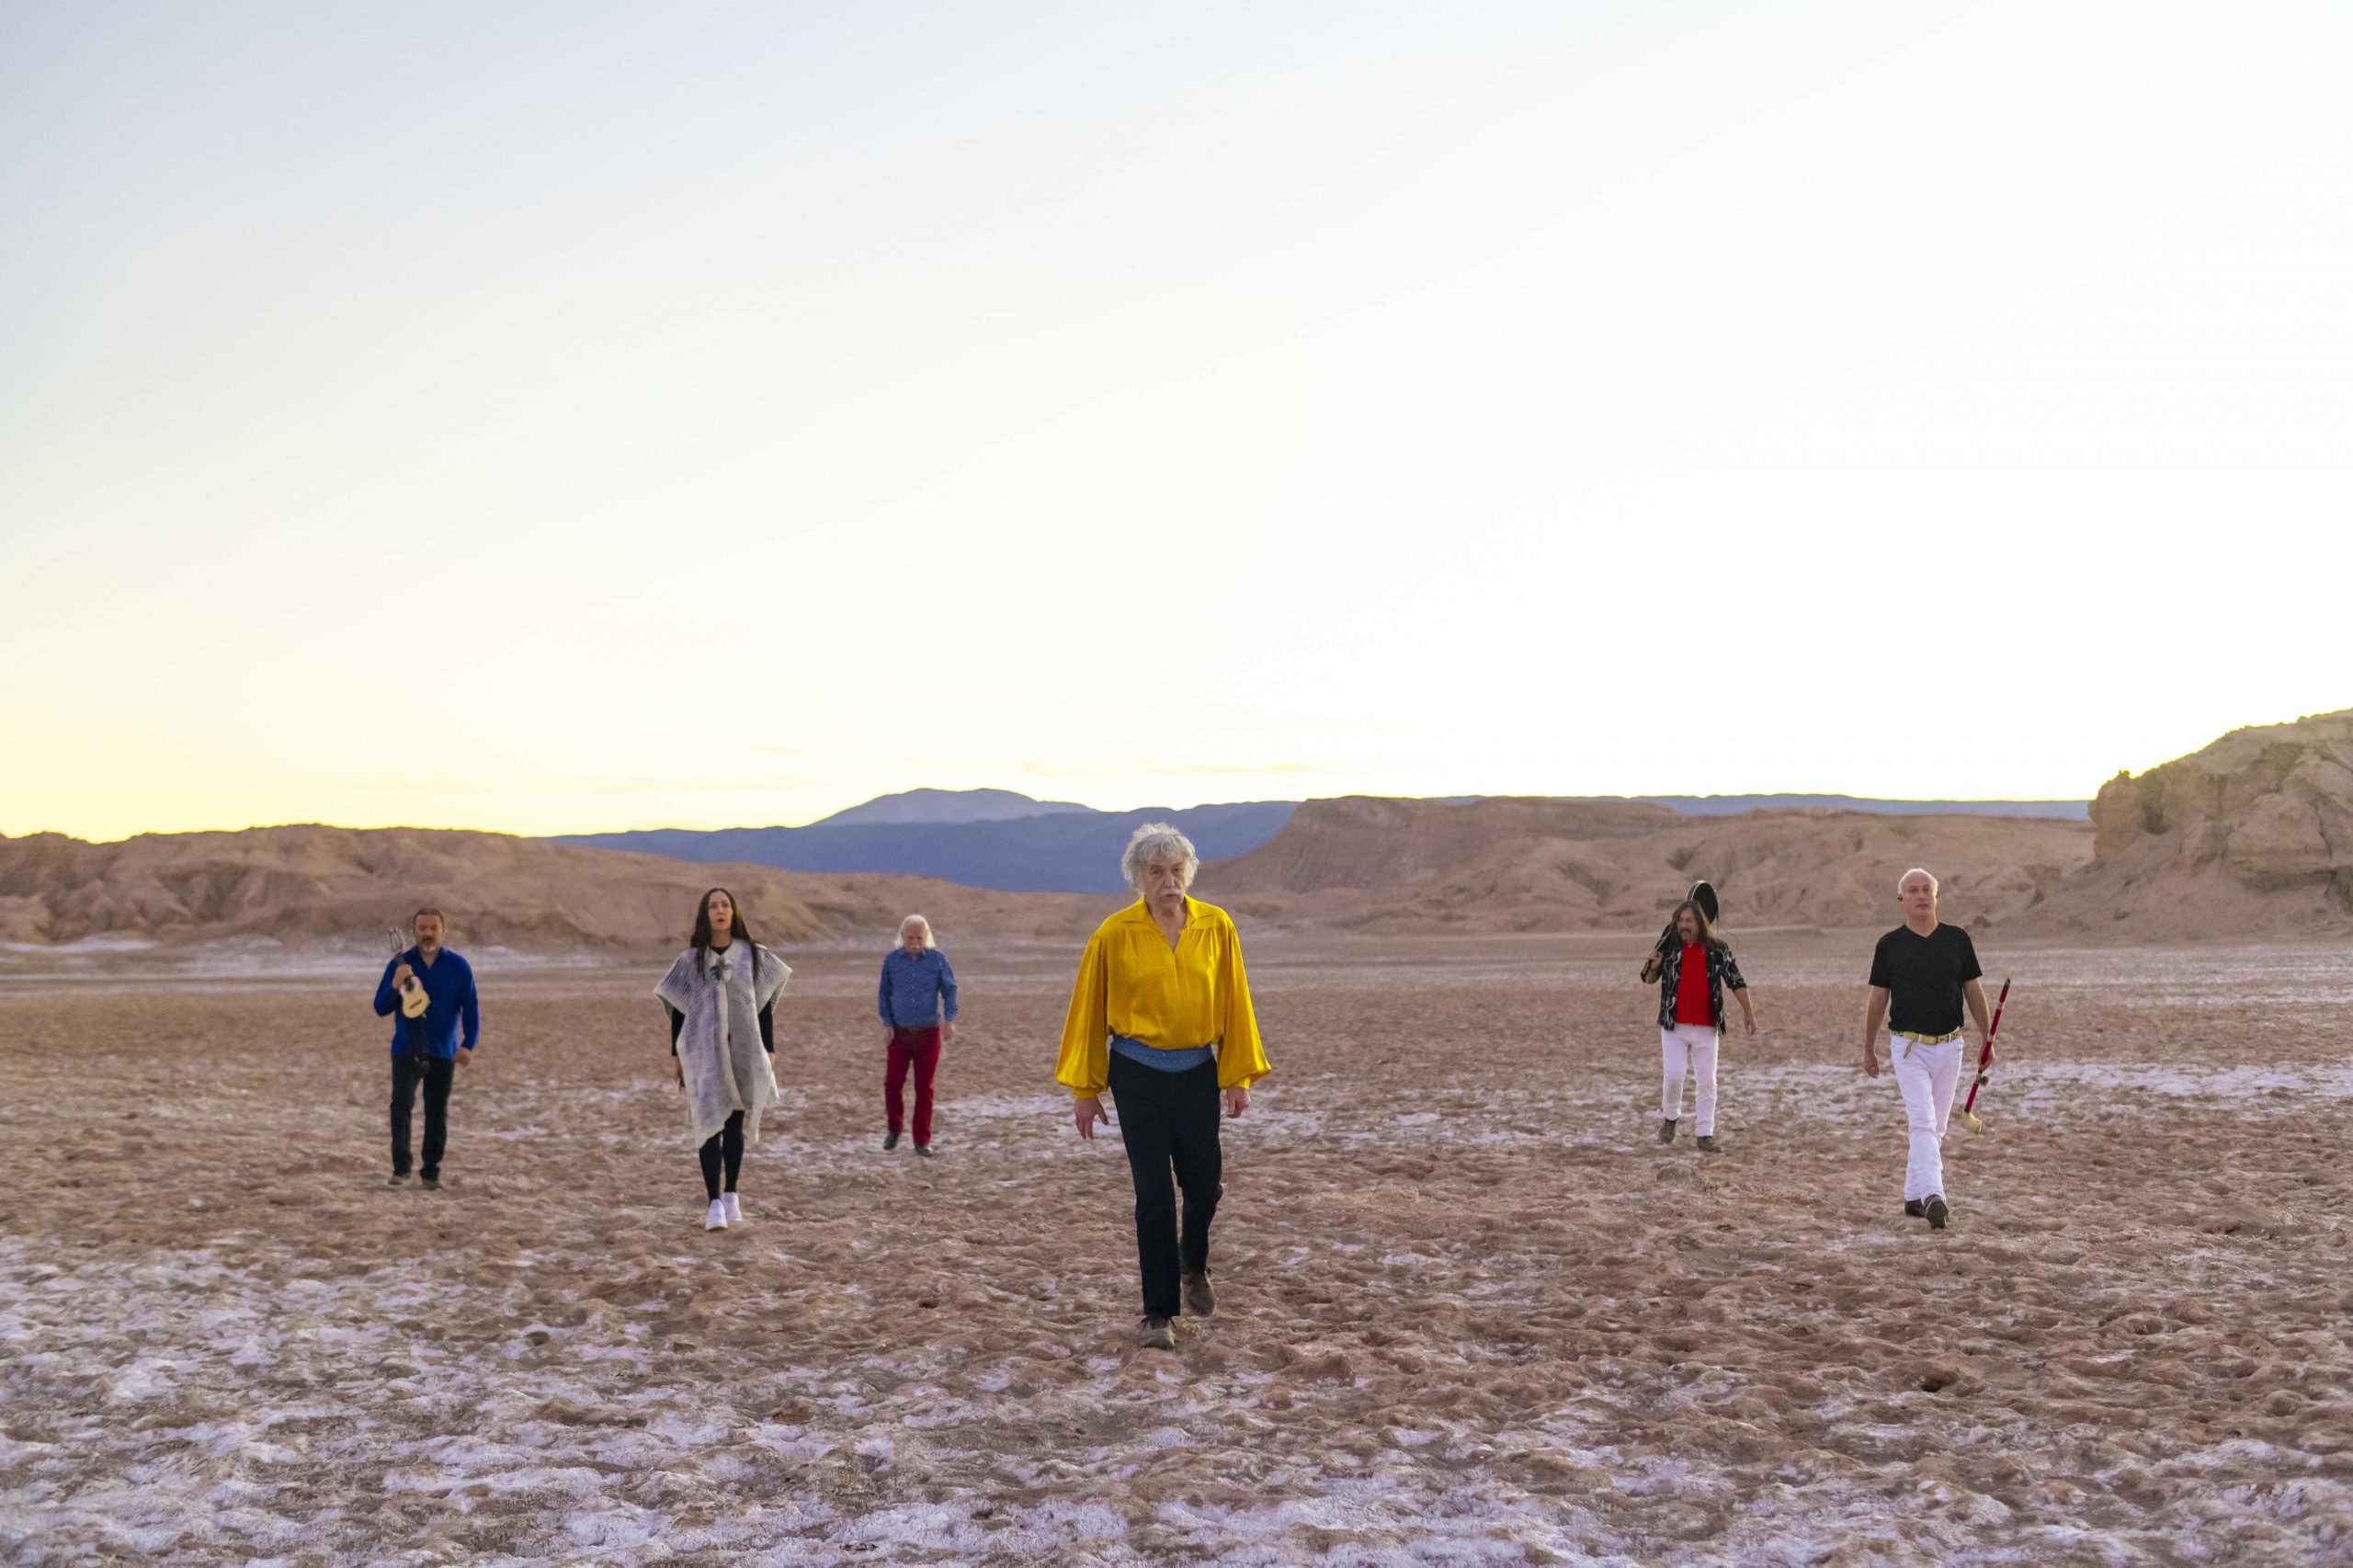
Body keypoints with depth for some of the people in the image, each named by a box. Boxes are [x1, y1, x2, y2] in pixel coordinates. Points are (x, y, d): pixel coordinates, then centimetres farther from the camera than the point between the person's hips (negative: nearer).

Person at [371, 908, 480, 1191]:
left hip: (443, 1052, 1)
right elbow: (381, 1009, 0)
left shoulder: (458, 966, 0)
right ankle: (401, 1169, -18)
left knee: (437, 1114, 8)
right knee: (402, 1102, -19)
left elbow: (470, 1007, 0)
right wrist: (395, 986, -19)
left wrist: (468, 1045, -12)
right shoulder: (399, 964, 0)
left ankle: (431, 1172, 21)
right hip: (406, 1049, -1)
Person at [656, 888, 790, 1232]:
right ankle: (714, 1204, -8)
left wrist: (769, 1051, 4)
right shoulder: (690, 960, 2)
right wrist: (677, 1057, 3)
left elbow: (765, 1006, 7)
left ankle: (731, 1195, 22)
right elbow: (678, 1010, 5)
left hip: (744, 1053, 2)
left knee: (735, 1124, 9)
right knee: (710, 1123, -7)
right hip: (705, 1053, -1)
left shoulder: (754, 956, 4)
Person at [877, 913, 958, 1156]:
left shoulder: (937, 959, -3)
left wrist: (949, 1020, -11)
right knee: (893, 1082, -2)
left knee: (924, 1088, 3)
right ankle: (894, 1128, 24)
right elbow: (884, 994, 7)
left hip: (928, 1033, -1)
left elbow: (950, 990, 1)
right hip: (900, 1033, 1)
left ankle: (922, 1140, 11)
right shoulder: (891, 960, 0)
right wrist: (887, 1024, -1)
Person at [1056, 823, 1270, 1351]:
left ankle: (1194, 1267, 40)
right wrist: (1084, 1090, 1)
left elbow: (1234, 1003, 3)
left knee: (1205, 1184, 7)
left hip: (1197, 1073, 2)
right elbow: (1087, 1012, -1)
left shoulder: (1216, 927, -1)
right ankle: (1159, 1314, 7)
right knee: (1153, 1193, -2)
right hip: (1138, 1075, -2)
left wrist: (1239, 1075, 0)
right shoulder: (1113, 936, -7)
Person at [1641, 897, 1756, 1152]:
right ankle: (1670, 1118, 16)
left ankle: (1706, 1135, 10)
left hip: (1706, 1028, 1)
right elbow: (1649, 979, 9)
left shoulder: (1718, 949, -1)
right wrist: (1654, 967, -14)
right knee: (1674, 1076, -10)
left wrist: (1748, 1012, -1)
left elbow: (1736, 981, 3)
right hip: (1674, 1026, -1)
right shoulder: (1669, 946, -1)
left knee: (1706, 1081, 4)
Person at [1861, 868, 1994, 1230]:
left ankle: (1914, 1197, 22)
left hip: (1949, 1047, 3)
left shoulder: (1957, 939, 3)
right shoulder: (1890, 944, -1)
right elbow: (1878, 998, 6)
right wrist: (1869, 1048, 10)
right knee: (1923, 1123, -16)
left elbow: (1973, 991, 10)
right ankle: (1933, 1197, -28)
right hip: (1909, 1047, -3)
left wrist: (1987, 1040, 9)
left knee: (1936, 1128, 10)